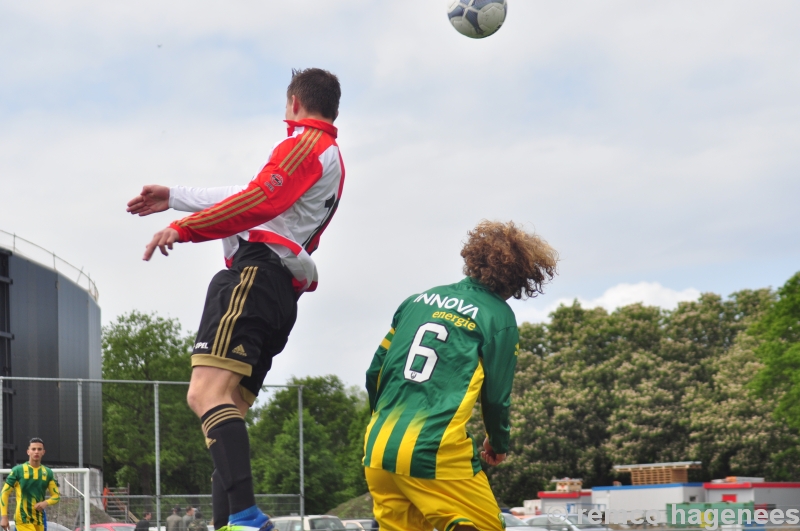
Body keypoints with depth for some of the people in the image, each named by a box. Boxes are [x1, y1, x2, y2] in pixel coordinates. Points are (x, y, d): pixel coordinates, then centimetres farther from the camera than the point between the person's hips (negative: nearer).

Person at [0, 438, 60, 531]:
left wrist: (46, 503, -11)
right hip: (23, 519, -5)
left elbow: (56, 496, 12)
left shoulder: (48, 473, 9)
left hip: (39, 520, 5)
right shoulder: (18, 470, -2)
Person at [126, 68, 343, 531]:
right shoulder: (332, 160, 32)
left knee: (207, 393, -25)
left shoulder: (305, 143, 2)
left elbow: (258, 201, -15)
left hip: (255, 271, -10)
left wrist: (184, 228, -15)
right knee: (228, 413, 5)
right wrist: (173, 197, 39)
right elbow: (250, 195, 36)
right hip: (284, 294, 10)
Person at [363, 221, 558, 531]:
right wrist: (499, 444, 21)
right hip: (437, 456, -6)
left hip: (378, 450, 6)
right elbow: (496, 396, 1)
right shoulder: (499, 318, -1)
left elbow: (375, 373, 15)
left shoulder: (418, 300, 14)